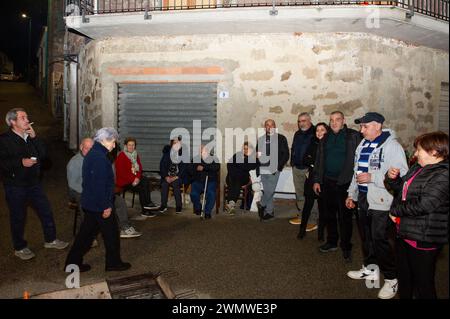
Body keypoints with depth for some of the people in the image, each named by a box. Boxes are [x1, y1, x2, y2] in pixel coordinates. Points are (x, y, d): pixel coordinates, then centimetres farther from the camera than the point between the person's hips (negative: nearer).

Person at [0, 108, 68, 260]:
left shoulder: (31, 136, 8)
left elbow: (43, 154, -2)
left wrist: (35, 138, -11)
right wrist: (21, 162, -26)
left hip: (33, 182, 6)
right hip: (15, 186, -5)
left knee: (46, 211, 10)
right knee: (18, 217, 7)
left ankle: (50, 239, 27)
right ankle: (20, 248, 25)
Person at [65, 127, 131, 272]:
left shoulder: (92, 154, 12)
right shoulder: (100, 157, -21)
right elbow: (100, 185, -25)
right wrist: (106, 206, -20)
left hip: (89, 203, 10)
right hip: (100, 205, -10)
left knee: (86, 233, 17)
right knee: (111, 233, 6)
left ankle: (73, 262, 24)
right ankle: (113, 262, 20)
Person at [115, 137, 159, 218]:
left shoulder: (135, 155, 11)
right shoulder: (121, 156, -10)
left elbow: (139, 168, 8)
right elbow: (121, 172, -15)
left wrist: (138, 177, -11)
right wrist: (133, 179, -20)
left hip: (135, 179, 6)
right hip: (124, 181, -6)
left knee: (146, 181, -22)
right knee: (142, 187, -23)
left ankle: (146, 206, -22)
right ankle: (145, 209, -14)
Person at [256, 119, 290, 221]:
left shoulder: (281, 138, 4)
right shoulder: (260, 139, 15)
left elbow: (286, 154, 1)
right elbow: (257, 153, 23)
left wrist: (278, 167, -8)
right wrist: (257, 154, -1)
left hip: (274, 170, -3)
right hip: (263, 170, 3)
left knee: (270, 191, -10)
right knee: (267, 192, 6)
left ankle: (261, 204, 11)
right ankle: (269, 212, 17)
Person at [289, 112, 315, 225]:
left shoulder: (315, 133, -9)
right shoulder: (297, 134, 15)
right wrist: (292, 162, 16)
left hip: (309, 169, -7)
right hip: (296, 168, 7)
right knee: (299, 194, 13)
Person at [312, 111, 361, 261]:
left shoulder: (353, 136, -5)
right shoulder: (325, 139, 11)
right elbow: (319, 160, 14)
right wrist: (317, 180, 10)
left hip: (345, 183, -5)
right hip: (328, 182, 5)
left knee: (345, 216, 3)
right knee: (329, 214, 14)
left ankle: (346, 247, 16)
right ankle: (332, 242, 29)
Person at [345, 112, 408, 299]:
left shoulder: (391, 146, -14)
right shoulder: (363, 145, 12)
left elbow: (401, 174, -23)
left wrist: (372, 177, -23)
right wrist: (351, 194, 20)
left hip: (381, 202, -8)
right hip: (363, 199, 8)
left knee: (380, 240, -4)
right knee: (366, 237, 18)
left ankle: (392, 279, 13)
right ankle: (370, 269, 35)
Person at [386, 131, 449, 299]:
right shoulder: (417, 167, 9)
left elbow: (423, 205, -27)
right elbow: (402, 189, 20)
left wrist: (396, 211, -14)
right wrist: (392, 178, -2)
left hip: (423, 239, -9)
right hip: (404, 232, 9)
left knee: (423, 282, 6)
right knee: (404, 276, 24)